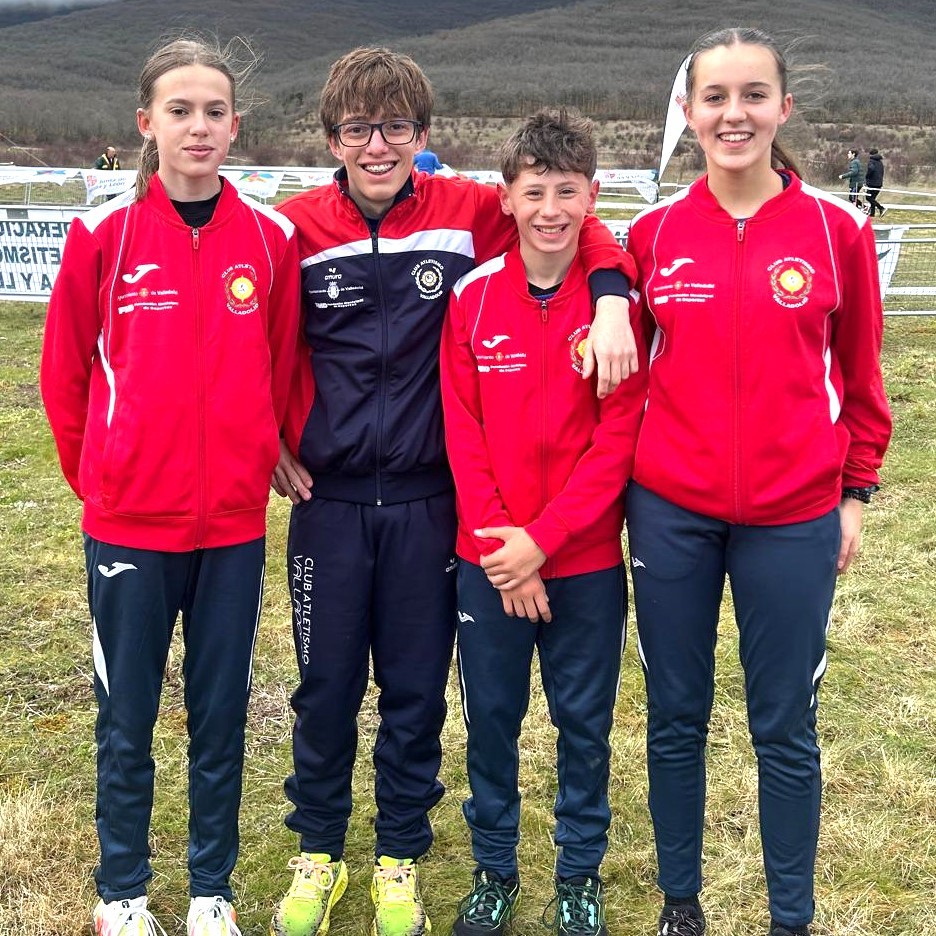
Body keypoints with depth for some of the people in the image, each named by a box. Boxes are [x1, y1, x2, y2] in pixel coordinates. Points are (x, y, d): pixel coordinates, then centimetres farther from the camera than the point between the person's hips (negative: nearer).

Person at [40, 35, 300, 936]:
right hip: (127, 521, -1)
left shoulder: (270, 237, -1)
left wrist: (255, 457, 10)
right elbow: (64, 370, 3)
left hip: (234, 521, 2)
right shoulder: (104, 232, -6)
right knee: (126, 718, 10)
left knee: (221, 715, 12)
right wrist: (96, 476, 9)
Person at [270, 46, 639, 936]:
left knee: (416, 690, 10)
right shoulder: (298, 224, -4)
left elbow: (573, 221, 2)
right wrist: (269, 440, 1)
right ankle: (317, 852, 30)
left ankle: (399, 859, 29)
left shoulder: (467, 211, -5)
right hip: (326, 499, 0)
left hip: (427, 498, 0)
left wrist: (611, 297, -16)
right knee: (325, 685, 10)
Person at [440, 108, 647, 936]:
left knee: (585, 724, 11)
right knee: (490, 717, 12)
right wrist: (499, 543, -10)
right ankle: (494, 868, 31)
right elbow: (462, 434, -3)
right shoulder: (473, 299, -2)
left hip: (587, 561, -1)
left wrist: (543, 538, -15)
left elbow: (618, 439, -10)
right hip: (488, 559, 1)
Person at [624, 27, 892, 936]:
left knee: (785, 726, 8)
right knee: (676, 717, 13)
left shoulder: (835, 228, -4)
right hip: (669, 513, 2)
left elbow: (859, 375, 4)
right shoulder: (652, 233, 0)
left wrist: (855, 492, 5)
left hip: (793, 517, -1)